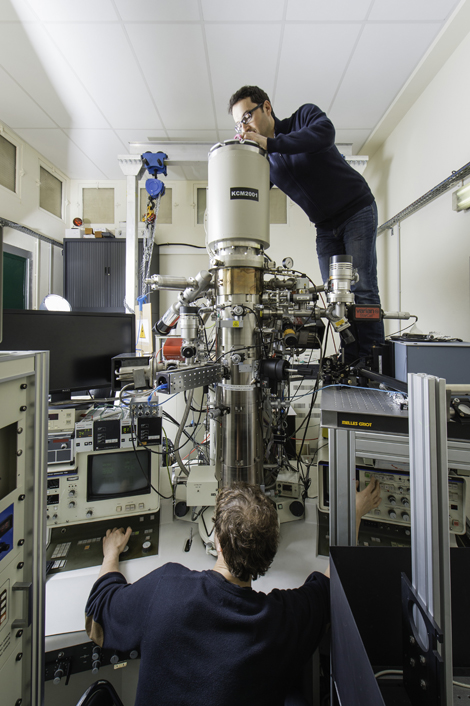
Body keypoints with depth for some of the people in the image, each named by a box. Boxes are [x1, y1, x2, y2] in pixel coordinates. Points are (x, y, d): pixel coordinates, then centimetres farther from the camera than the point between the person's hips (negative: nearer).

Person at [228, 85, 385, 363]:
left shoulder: (305, 115, -7)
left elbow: (325, 133, -29)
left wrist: (269, 143, -32)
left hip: (357, 210, -5)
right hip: (326, 228, 5)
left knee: (362, 289, -14)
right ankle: (352, 365, 2)